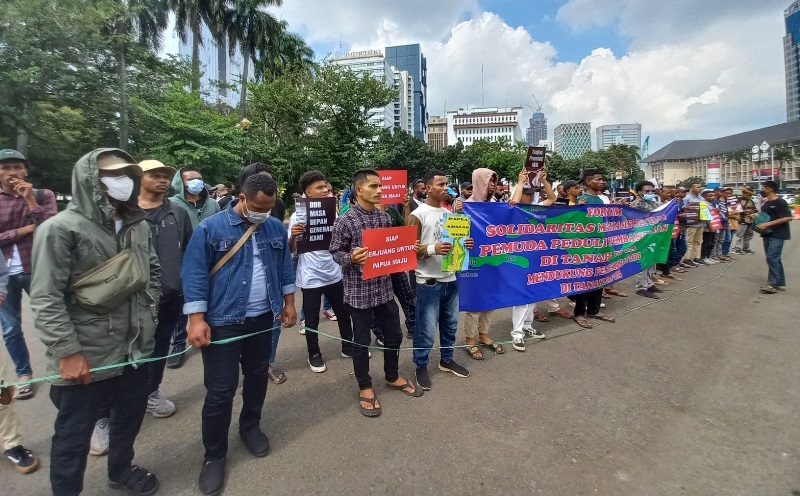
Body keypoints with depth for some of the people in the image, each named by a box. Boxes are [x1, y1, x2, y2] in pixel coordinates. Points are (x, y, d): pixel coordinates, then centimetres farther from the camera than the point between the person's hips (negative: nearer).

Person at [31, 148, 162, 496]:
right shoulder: (61, 228, -13)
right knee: (74, 434, 12)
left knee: (130, 417, 23)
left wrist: (149, 308, 8)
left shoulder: (138, 226, 6)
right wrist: (68, 353, -17)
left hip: (135, 348, 6)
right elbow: (45, 299, -15)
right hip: (84, 357, -6)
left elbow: (153, 271, 19)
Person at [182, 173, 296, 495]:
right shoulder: (211, 228, -11)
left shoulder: (276, 229, 3)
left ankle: (251, 427, 43)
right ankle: (214, 454, 23)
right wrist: (197, 319, -15)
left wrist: (288, 303, 9)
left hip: (263, 318, 5)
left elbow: (285, 267, 11)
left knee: (258, 376, 19)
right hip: (222, 322, -4)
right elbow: (194, 274, -11)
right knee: (220, 390, 3)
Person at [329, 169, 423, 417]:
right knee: (361, 340, 9)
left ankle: (393, 376, 40)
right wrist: (351, 258, -26)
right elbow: (335, 252, -7)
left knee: (394, 334, 17)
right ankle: (365, 387, 29)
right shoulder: (345, 221, -12)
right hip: (359, 290, -5)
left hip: (384, 287, 6)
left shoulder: (384, 217, 6)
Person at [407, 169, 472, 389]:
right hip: (428, 281, -7)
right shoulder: (418, 215, -9)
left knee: (450, 324, 17)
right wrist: (432, 249, -26)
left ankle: (446, 360, 36)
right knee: (426, 328, 1)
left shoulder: (448, 213, 11)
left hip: (450, 278, 7)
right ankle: (421, 367, 20)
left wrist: (464, 244, 0)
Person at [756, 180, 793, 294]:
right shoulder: (765, 204, 15)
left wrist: (767, 224, -24)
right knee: (774, 259, 11)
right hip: (767, 234, 9)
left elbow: (788, 218, -20)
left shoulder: (780, 202, -12)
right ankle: (780, 283, 17)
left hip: (777, 235, -9)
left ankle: (774, 284, -10)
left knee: (772, 258, -13)